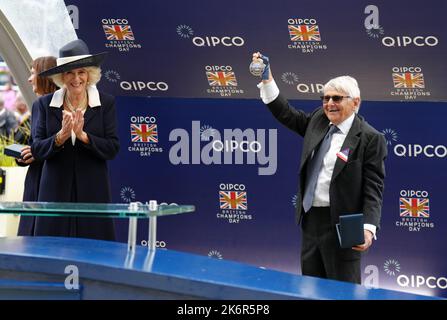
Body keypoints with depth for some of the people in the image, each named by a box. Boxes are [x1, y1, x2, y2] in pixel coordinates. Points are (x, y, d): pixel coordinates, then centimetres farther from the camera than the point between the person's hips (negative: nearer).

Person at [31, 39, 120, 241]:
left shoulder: (106, 103, 2)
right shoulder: (46, 104, 6)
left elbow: (113, 149, -4)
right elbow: (36, 151, 1)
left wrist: (82, 135, -18)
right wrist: (60, 136, -17)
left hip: (93, 192, -1)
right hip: (56, 191, 1)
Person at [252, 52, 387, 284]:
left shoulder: (370, 138, -10)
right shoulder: (318, 120, 9)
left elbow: (373, 189, -13)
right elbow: (286, 114, 19)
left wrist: (368, 228, -24)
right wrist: (267, 80, 10)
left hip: (341, 225, -7)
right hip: (311, 220, 7)